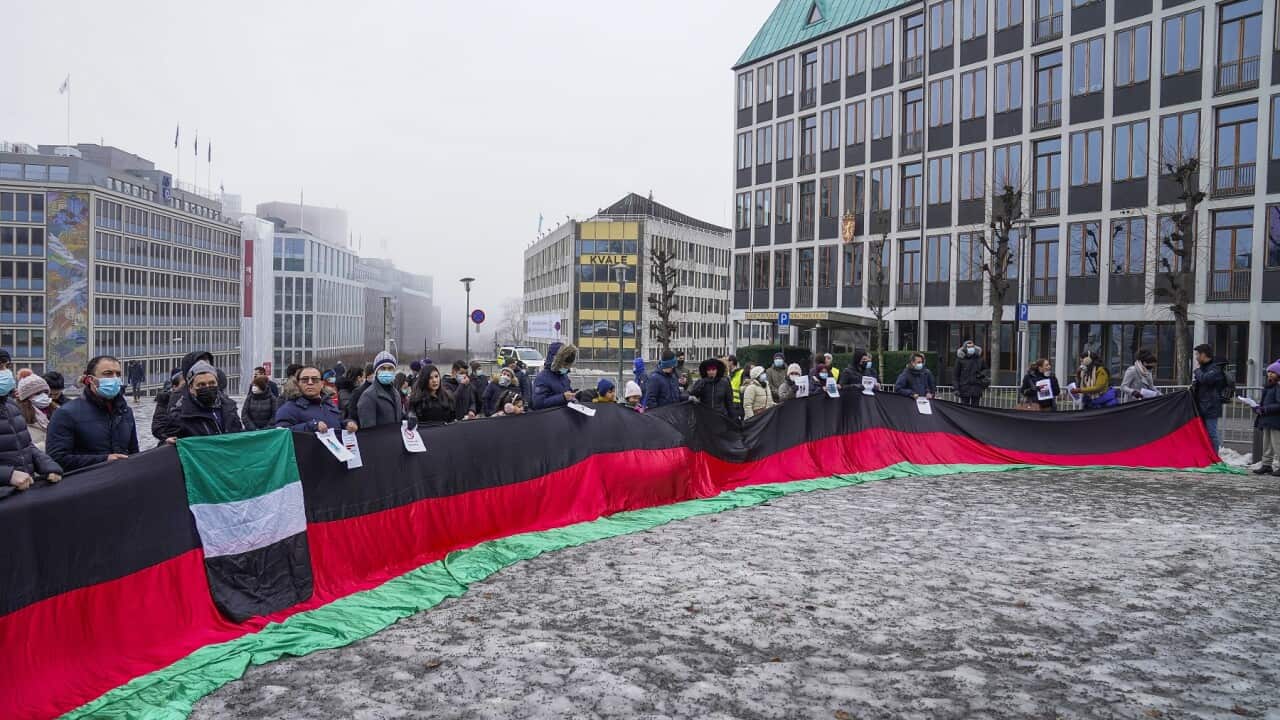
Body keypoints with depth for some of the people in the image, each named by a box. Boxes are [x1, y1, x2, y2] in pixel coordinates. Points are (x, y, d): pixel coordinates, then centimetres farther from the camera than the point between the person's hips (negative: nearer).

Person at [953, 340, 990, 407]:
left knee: (975, 406, 6)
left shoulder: (980, 359, 7)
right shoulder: (960, 360, 0)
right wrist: (956, 388, -5)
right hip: (965, 387, -2)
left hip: (977, 388, 3)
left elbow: (986, 369, 22)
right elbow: (956, 375, 0)